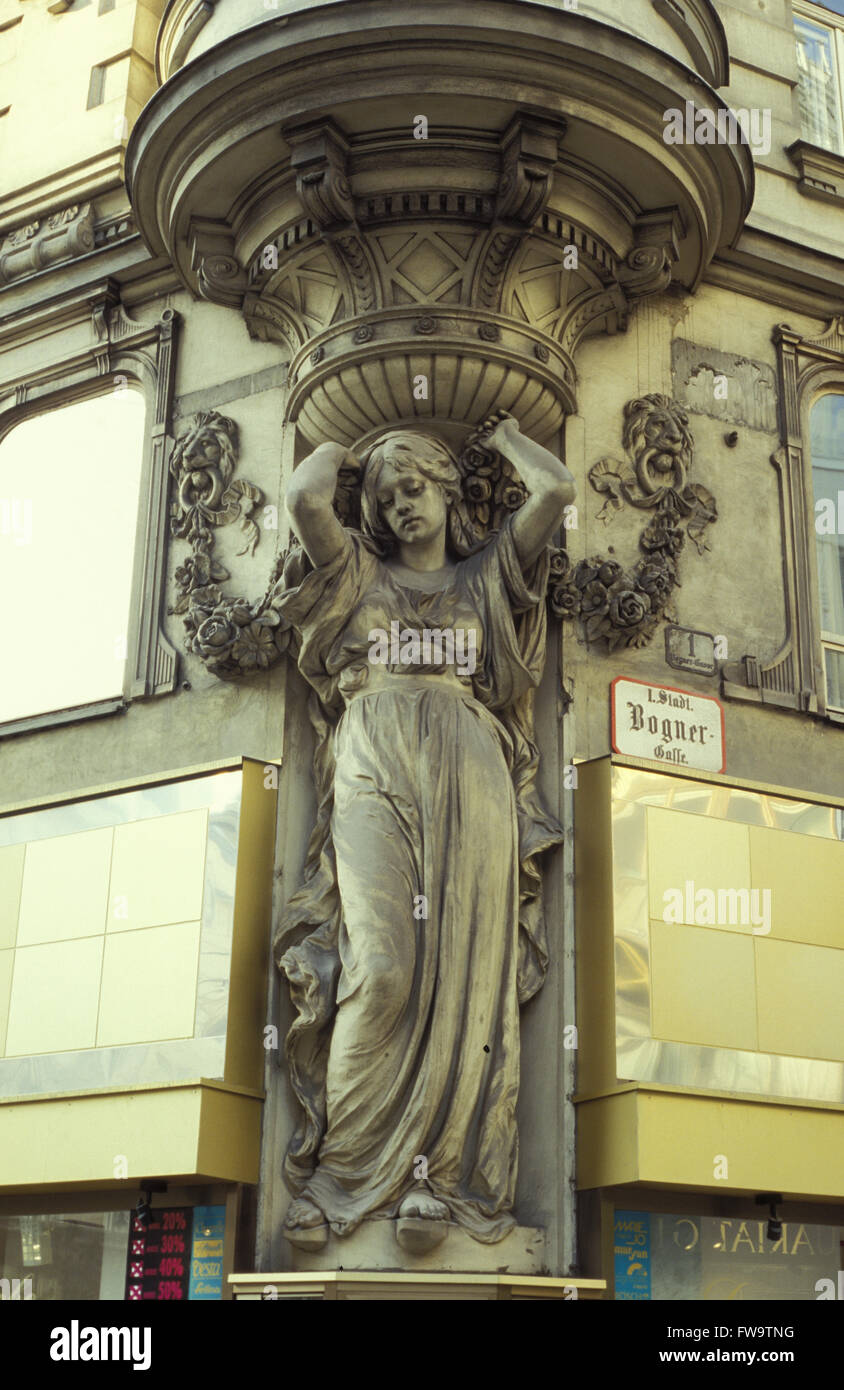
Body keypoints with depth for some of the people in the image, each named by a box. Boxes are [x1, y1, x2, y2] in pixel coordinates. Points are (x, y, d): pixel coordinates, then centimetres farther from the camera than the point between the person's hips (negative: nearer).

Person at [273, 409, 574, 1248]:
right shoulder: (358, 573, 24)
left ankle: (454, 1177, -12)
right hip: (375, 767, -1)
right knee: (383, 967, -18)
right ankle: (343, 1175, -14)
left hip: (471, 769, 1)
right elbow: (304, 498, 7)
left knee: (470, 969, -11)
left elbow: (557, 489, 14)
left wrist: (503, 437, 31)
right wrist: (335, 452, 27)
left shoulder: (487, 576, 25)